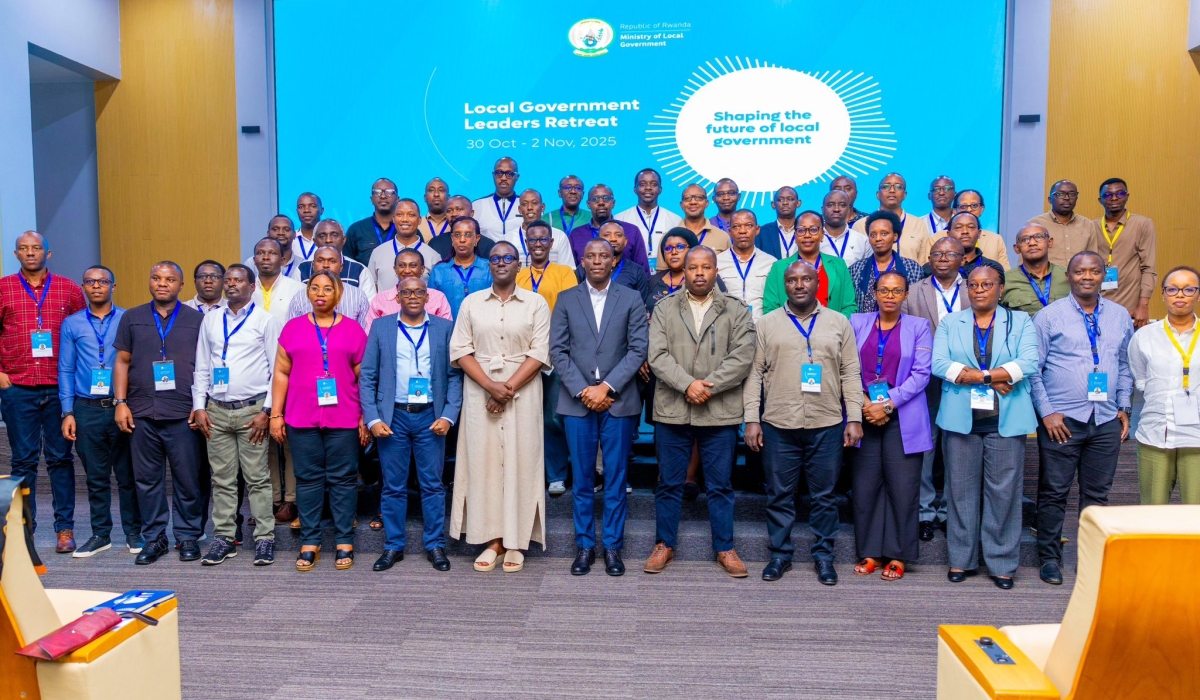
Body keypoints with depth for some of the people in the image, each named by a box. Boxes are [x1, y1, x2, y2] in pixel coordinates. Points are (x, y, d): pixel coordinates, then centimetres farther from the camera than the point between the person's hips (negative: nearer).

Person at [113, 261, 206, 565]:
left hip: (184, 415, -2)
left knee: (189, 479, 2)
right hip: (141, 413, 2)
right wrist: (120, 402, 2)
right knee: (147, 479, 7)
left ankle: (188, 536, 14)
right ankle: (153, 538, 18)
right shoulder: (132, 318, 11)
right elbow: (122, 362, 11)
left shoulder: (197, 320, 6)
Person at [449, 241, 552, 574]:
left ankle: (516, 542, 8)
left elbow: (539, 353, -4)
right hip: (479, 392, 2)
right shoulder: (471, 303, 8)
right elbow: (460, 351, 2)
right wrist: (490, 386, -11)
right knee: (483, 461, 1)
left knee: (520, 461, 0)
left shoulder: (536, 303, 3)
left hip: (523, 392, -1)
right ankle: (492, 540, 10)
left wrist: (508, 388, -13)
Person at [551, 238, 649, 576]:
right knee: (582, 479, 7)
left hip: (619, 401, -1)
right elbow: (557, 350, 2)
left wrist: (606, 387, -11)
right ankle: (584, 546, 17)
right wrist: (583, 390, -9)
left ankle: (613, 547, 15)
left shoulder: (631, 299, 5)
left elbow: (638, 349, -3)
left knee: (616, 479, 5)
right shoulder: (566, 299, 8)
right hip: (577, 401, 1)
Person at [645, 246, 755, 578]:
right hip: (672, 411, 1)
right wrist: (687, 384, -16)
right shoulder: (664, 308, 7)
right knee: (669, 484, 10)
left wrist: (709, 386, -14)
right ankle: (664, 545, 23)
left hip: (720, 412, 0)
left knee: (720, 485, 9)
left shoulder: (736, 310, 5)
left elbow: (743, 356, -5)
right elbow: (657, 354, -4)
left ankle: (725, 548, 22)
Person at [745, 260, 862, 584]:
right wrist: (752, 419, -4)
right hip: (778, 425, 0)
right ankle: (780, 554, 23)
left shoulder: (839, 323, 7)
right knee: (779, 495, 9)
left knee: (824, 496, 9)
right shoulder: (766, 324, 5)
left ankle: (823, 556, 23)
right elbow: (754, 373, 2)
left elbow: (850, 374, 5)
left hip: (827, 426, 0)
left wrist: (854, 418, -2)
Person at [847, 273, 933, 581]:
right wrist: (863, 402, -10)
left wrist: (888, 404, -12)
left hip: (903, 419, -1)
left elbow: (921, 373, -3)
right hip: (864, 415, 2)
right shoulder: (857, 322, 9)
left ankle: (897, 555, 10)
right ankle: (869, 552, 14)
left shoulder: (918, 326, 5)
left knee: (902, 487, -1)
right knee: (865, 485, 3)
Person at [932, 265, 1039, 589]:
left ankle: (1002, 562, 12)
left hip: (1006, 420, -1)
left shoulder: (1020, 322, 9)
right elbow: (939, 363, -6)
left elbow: (1029, 362, -8)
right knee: (961, 489, 6)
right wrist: (993, 377, -12)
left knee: (1004, 491, 1)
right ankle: (961, 559, 16)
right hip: (960, 418, 1)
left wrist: (972, 374, -13)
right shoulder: (950, 323, 11)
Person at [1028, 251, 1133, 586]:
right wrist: (1047, 412, -9)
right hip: (1061, 420, -3)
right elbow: (1033, 369, -3)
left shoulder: (1120, 316, 10)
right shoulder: (1049, 316, -2)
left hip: (1106, 421, 3)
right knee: (1054, 493, 2)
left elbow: (1125, 366, 16)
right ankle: (1050, 557, 14)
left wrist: (1124, 408, 8)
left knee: (1098, 493, 10)